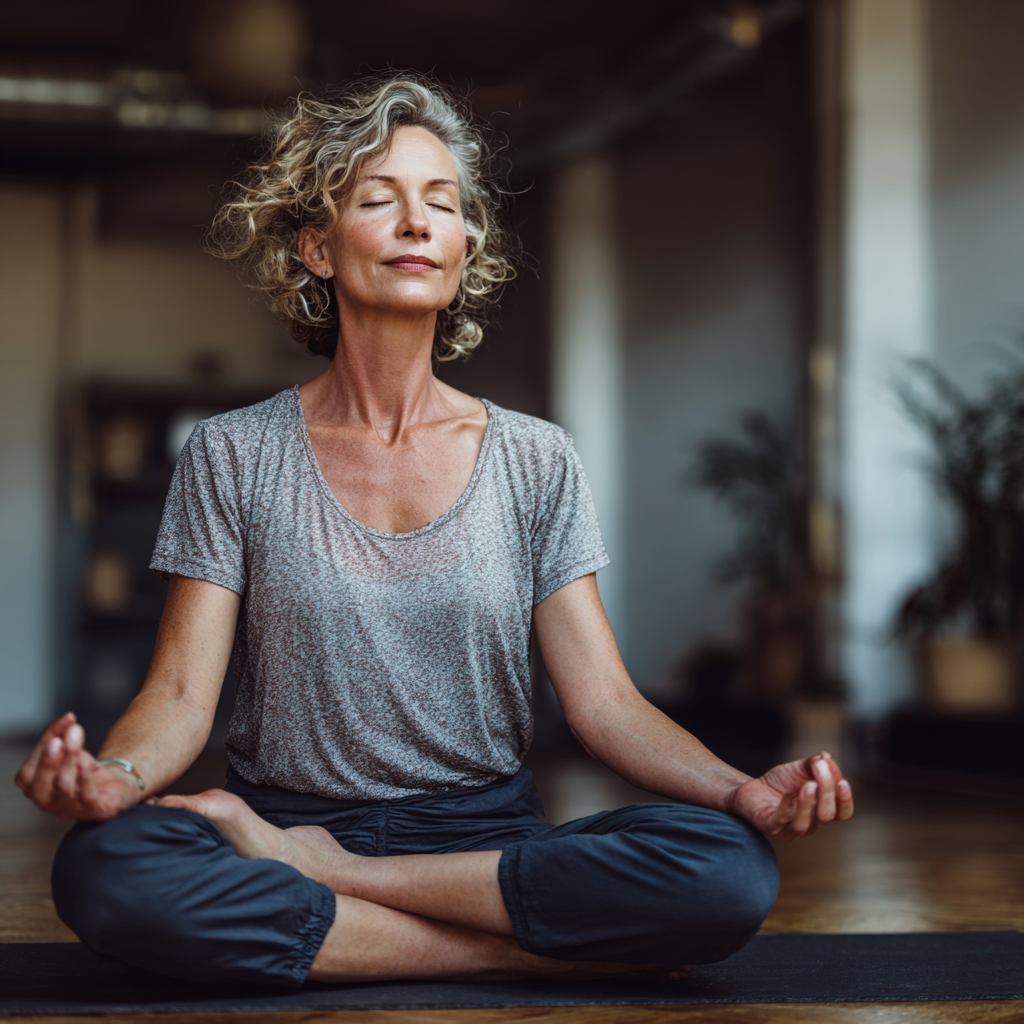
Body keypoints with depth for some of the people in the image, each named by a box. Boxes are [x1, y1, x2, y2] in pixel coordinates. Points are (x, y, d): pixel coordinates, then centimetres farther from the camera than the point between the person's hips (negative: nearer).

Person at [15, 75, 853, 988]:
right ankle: (530, 951, -20)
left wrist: (743, 790, -20)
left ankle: (309, 869, -16)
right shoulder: (233, 457, 3)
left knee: (731, 869, -28)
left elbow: (606, 702, -1)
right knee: (104, 868, -34)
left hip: (489, 834, 2)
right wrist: (114, 773, -28)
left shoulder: (536, 463, 5)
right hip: (284, 813, -1)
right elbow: (180, 695, -4)